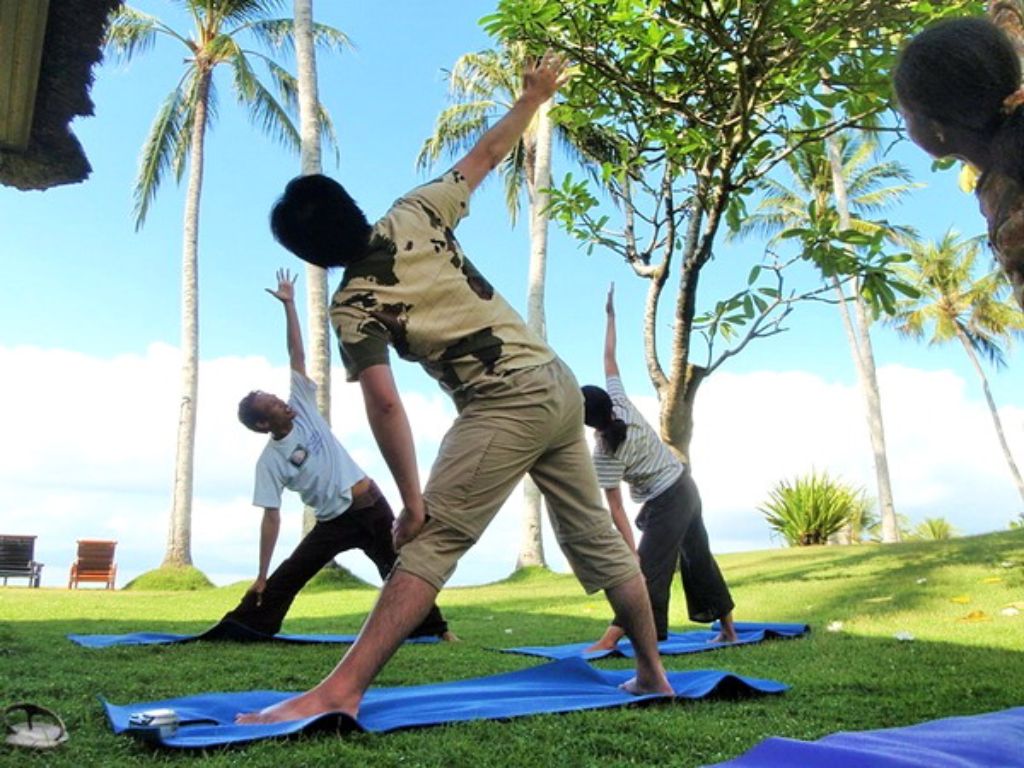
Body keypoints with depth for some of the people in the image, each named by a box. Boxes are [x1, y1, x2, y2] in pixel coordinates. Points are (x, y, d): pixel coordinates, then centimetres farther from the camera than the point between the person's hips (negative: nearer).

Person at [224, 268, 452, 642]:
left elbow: (297, 355, -2)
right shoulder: (270, 461, -9)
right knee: (284, 579, -3)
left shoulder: (301, 407, -1)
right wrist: (260, 575, -11)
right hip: (335, 521, -2)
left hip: (372, 506, 2)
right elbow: (272, 518, -10)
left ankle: (433, 626, 18)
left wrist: (289, 305, -6)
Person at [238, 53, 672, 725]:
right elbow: (487, 155, 14)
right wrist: (533, 97, 29)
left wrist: (412, 496, -12)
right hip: (560, 384, 7)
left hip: (507, 404, -6)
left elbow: (385, 402, -15)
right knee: (595, 537, 15)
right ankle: (652, 672, 26)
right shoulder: (415, 215, 6)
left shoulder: (353, 306, -6)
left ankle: (341, 690, -11)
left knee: (431, 545, -7)